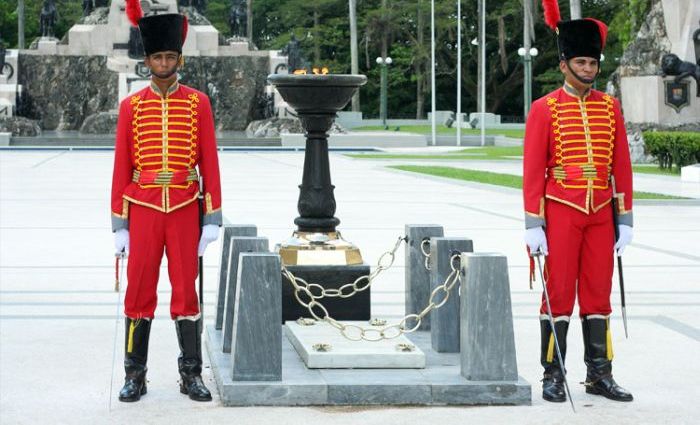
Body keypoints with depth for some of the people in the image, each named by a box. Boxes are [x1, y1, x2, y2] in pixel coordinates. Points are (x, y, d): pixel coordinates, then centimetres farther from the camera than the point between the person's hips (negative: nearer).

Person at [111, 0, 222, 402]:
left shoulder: (198, 103, 3)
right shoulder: (132, 106, 3)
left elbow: (210, 162, 2)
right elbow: (121, 167, 4)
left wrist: (213, 218, -3)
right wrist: (119, 224, 0)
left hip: (185, 209, 0)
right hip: (143, 209, 0)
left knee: (186, 289, 3)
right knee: (140, 290, 3)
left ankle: (191, 374, 12)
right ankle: (135, 375, 11)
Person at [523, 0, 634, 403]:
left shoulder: (610, 108, 8)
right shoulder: (545, 109, -3)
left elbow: (622, 167, 10)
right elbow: (532, 170, -4)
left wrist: (625, 219, 5)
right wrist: (533, 224, -9)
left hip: (601, 214, 4)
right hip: (561, 212, -4)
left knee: (598, 293, 7)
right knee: (559, 294, -1)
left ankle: (600, 374, 14)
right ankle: (553, 376, 6)